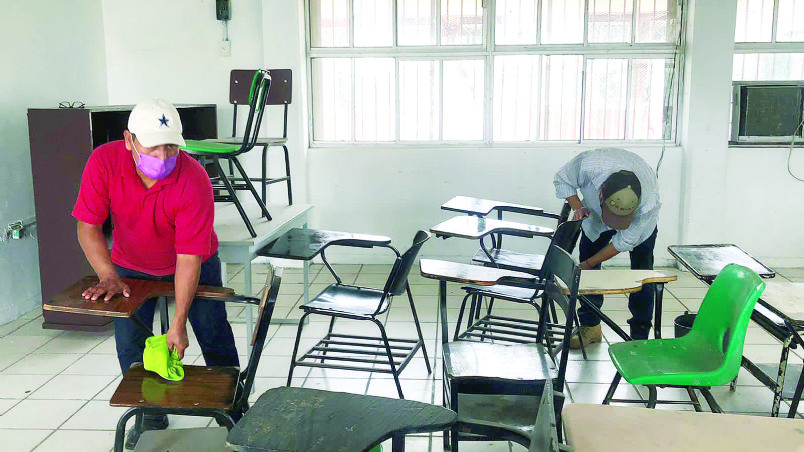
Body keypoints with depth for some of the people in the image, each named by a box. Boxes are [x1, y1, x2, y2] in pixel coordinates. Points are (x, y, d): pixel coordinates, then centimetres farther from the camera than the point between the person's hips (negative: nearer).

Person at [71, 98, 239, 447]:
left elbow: (189, 258, -31)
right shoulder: (104, 162, -27)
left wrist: (178, 323, -31)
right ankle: (150, 415, 21)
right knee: (130, 343, 1)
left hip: (192, 263, -2)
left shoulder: (194, 180, -34)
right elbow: (88, 227, -18)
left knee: (215, 337, 3)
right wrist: (109, 276, -31)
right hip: (131, 266, 2)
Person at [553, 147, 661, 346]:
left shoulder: (649, 201, -42)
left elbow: (625, 241, -27)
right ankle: (590, 326, 15)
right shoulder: (588, 164, -43)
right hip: (594, 215, 2)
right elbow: (562, 180, -17)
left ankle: (639, 336, 8)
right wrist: (578, 207, -33)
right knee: (589, 271, 0)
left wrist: (587, 264, -22)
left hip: (640, 221, -2)